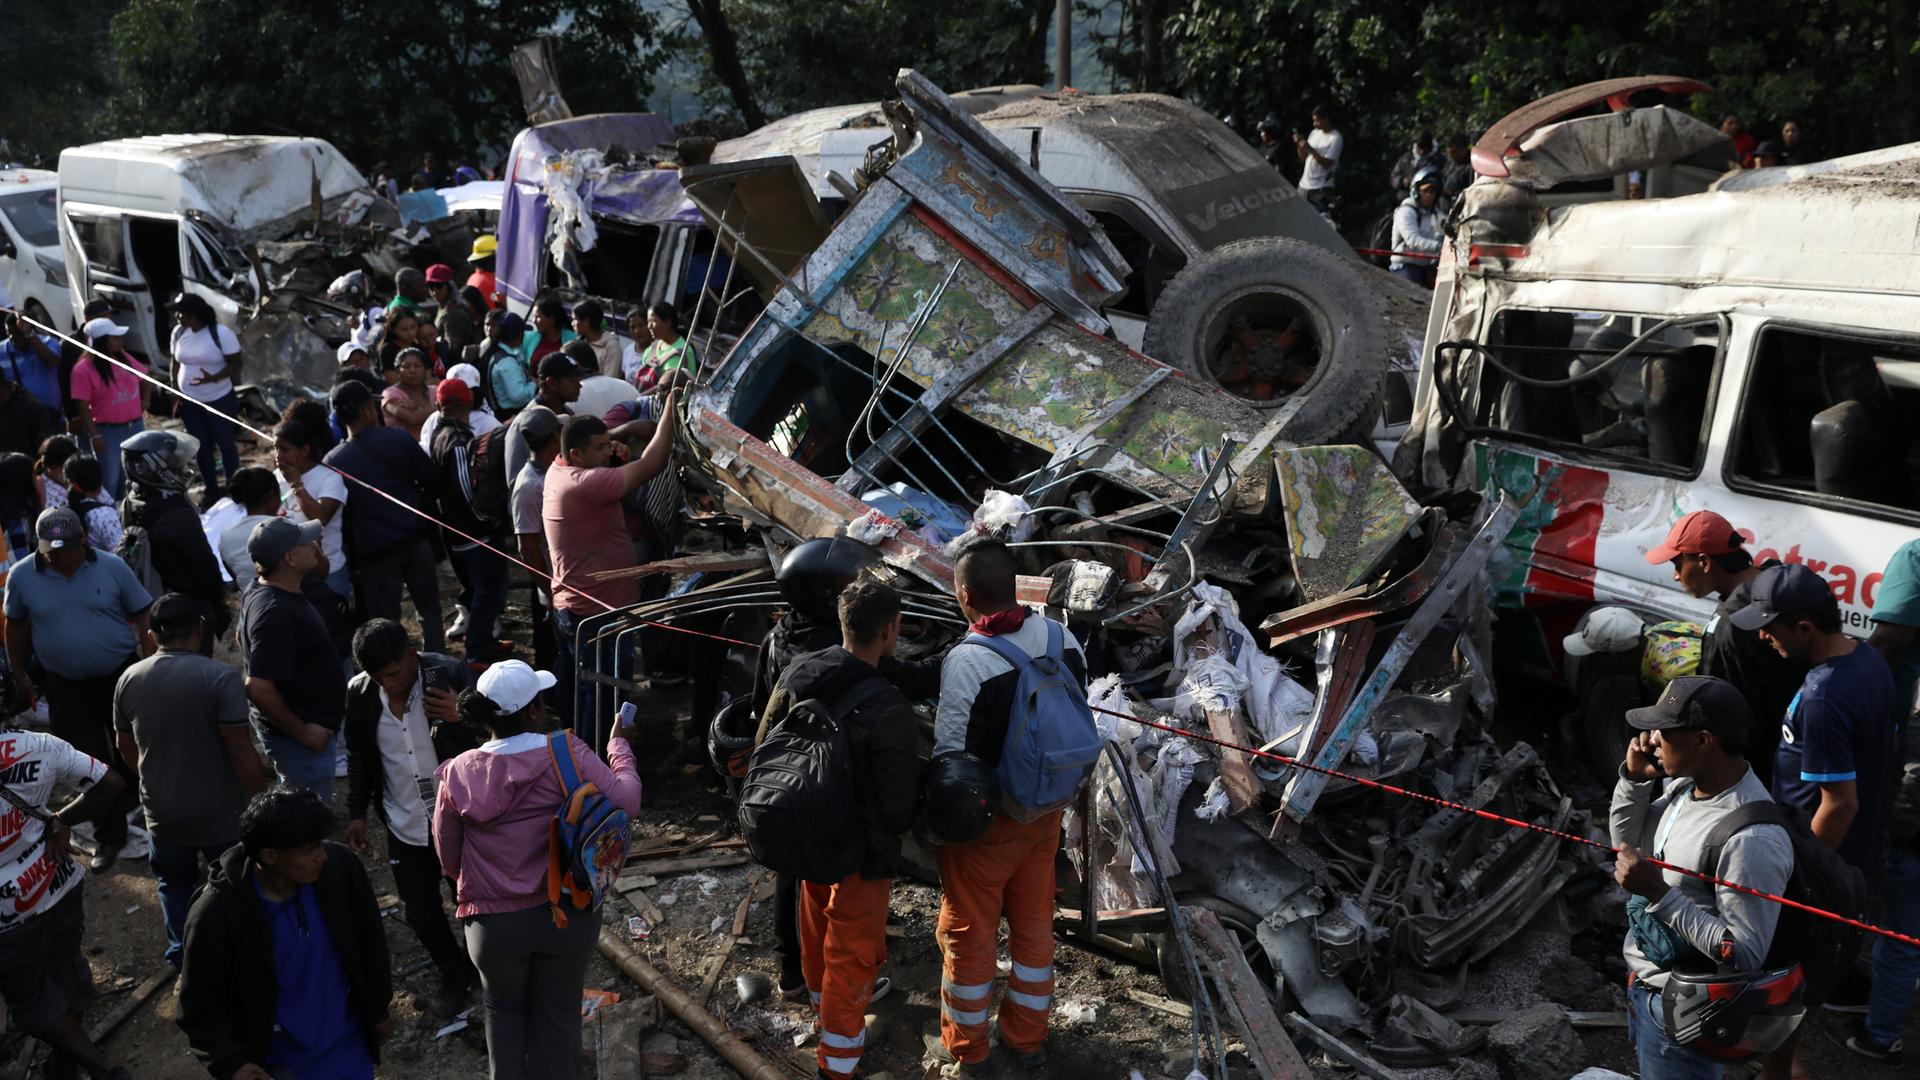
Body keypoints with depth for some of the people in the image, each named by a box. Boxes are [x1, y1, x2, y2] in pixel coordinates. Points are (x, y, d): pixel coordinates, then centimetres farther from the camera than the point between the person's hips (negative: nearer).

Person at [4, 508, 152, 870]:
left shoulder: (112, 567, -11)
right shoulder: (22, 576, -7)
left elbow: (141, 619, -4)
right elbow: (16, 628, 7)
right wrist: (20, 677, 11)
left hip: (121, 675, -1)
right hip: (65, 687, 1)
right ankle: (109, 837, 21)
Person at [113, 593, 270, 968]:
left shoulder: (129, 680, -5)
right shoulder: (221, 678, -22)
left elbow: (127, 748, 8)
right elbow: (241, 752, -21)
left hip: (162, 813, 4)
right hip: (221, 813, -4)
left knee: (175, 884, 26)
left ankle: (182, 955, 36)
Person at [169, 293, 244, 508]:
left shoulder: (222, 333, -17)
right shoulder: (179, 333, 1)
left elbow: (236, 364, -15)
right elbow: (176, 363, 11)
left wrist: (214, 378, -30)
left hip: (219, 401, -5)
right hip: (189, 401, 5)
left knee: (225, 444, 6)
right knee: (202, 446, 13)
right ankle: (211, 490, 25)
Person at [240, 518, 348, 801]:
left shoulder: (260, 592, 2)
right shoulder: (276, 613, -30)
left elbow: (244, 639, 21)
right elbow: (258, 689, -33)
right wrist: (302, 731, -22)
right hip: (301, 737, -10)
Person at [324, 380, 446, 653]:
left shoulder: (334, 460, -4)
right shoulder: (398, 438, -4)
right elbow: (433, 481, -1)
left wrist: (352, 550, 12)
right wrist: (424, 512, 17)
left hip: (375, 550, -1)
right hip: (416, 538, 1)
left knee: (386, 620, 7)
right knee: (430, 610, 15)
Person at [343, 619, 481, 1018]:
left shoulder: (452, 676, -20)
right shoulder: (360, 693, -9)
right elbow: (359, 757, 8)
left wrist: (460, 718, -34)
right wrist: (357, 812, 7)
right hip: (405, 825, 3)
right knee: (419, 912, 13)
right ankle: (454, 974, 39)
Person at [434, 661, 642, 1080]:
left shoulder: (458, 774, -8)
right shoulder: (566, 752, -17)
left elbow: (448, 858, 2)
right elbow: (626, 802, -16)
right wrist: (620, 747, 0)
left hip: (494, 922, 1)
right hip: (567, 914, -1)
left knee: (504, 1011, 27)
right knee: (558, 1012, 21)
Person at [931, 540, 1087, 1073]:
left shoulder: (966, 661, -27)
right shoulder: (1062, 638, -9)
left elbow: (949, 757, -20)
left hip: (984, 821, -5)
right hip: (1045, 810, 5)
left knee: (970, 931, 15)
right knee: (1034, 922, 21)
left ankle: (966, 1046, 32)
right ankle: (1027, 1039, 37)